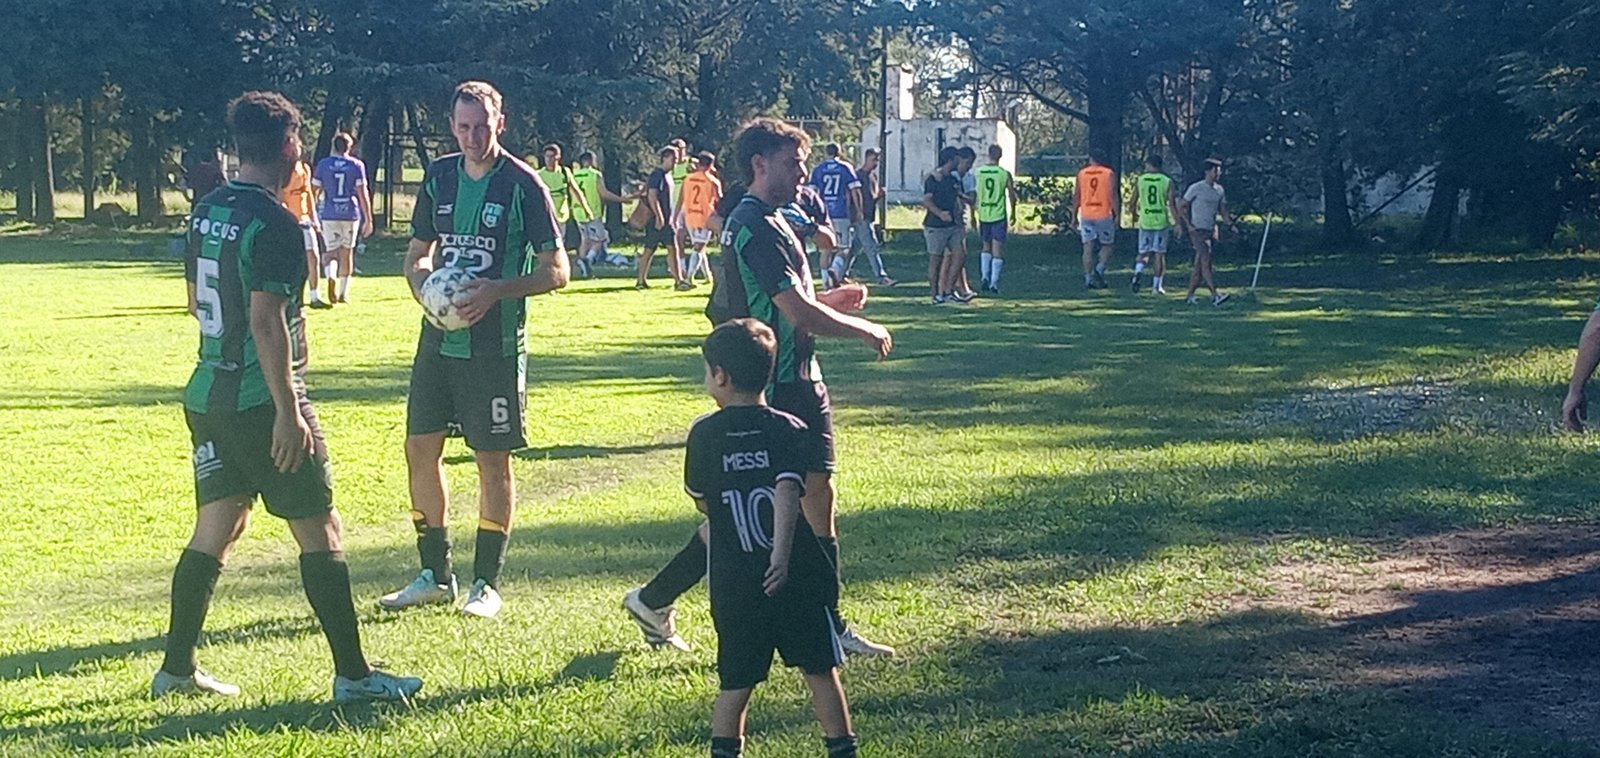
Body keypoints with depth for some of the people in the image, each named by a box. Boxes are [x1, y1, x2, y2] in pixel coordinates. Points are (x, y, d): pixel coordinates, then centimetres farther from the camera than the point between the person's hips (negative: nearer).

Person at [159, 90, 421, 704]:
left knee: (215, 528, 15)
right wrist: (289, 412, -20)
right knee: (320, 532, -1)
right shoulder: (274, 223, -17)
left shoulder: (206, 211, 9)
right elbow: (266, 321, -22)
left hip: (208, 394, 8)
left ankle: (176, 669, 18)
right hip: (262, 400, -8)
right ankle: (352, 674, 3)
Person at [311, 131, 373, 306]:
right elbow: (362, 194, -3)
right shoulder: (356, 165, 0)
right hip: (351, 213, 0)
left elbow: (314, 191, 4)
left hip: (330, 214, 0)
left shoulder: (323, 165, 2)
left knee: (332, 252, 6)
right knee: (346, 253, 11)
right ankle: (343, 293, 14)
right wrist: (368, 219, 1)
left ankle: (331, 276, -26)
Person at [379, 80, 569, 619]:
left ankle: (486, 584, 11)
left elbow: (556, 272, -8)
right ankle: (435, 575, 19)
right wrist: (421, 282, -4)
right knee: (420, 447, 6)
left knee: (493, 458, 1)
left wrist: (497, 291, -21)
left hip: (495, 344, -5)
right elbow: (417, 253, 18)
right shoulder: (438, 177, 8)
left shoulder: (522, 184, -8)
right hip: (439, 337, 6)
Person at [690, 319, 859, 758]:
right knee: (820, 670, 11)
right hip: (794, 576, 0)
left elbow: (700, 500, 8)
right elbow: (788, 491, -18)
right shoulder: (790, 430, -4)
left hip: (732, 584, 0)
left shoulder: (705, 434, -2)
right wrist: (782, 556, -24)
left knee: (736, 682, 9)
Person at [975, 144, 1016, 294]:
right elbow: (1012, 196, -2)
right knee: (997, 250, 1)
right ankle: (994, 283, -4)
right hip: (999, 216, -2)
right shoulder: (1005, 174, -6)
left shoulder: (978, 172, -1)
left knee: (986, 247, 19)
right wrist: (1012, 214, 13)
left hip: (983, 215, 2)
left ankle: (985, 276, 6)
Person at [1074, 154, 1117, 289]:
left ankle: (1088, 277, 0)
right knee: (1107, 245, 11)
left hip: (1086, 216, 2)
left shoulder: (1081, 174, 6)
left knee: (1088, 248, 4)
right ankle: (1099, 269, -10)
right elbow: (1112, 196, -10)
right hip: (1104, 215, -2)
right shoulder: (1109, 174, -2)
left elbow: (1076, 197, 8)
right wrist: (1117, 215, -6)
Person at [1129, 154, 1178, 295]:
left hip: (1145, 221, 1)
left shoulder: (1140, 180, 0)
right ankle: (1156, 286, 7)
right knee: (1159, 254, 7)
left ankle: (1138, 271, -15)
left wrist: (1135, 215, 25)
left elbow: (1133, 202, 6)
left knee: (1144, 253, 13)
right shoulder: (1167, 182, -3)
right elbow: (1172, 205, -8)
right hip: (1161, 222, -1)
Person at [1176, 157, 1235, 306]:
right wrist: (1189, 224, -10)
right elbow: (1181, 206, -2)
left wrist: (1231, 223, 3)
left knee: (1199, 265, 9)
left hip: (1212, 231, 7)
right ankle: (1215, 295, -22)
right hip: (1198, 231, -7)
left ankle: (1190, 296, 15)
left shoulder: (1219, 190, 13)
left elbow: (1222, 210, 19)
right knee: (1206, 262, -15)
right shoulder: (1196, 188, -7)